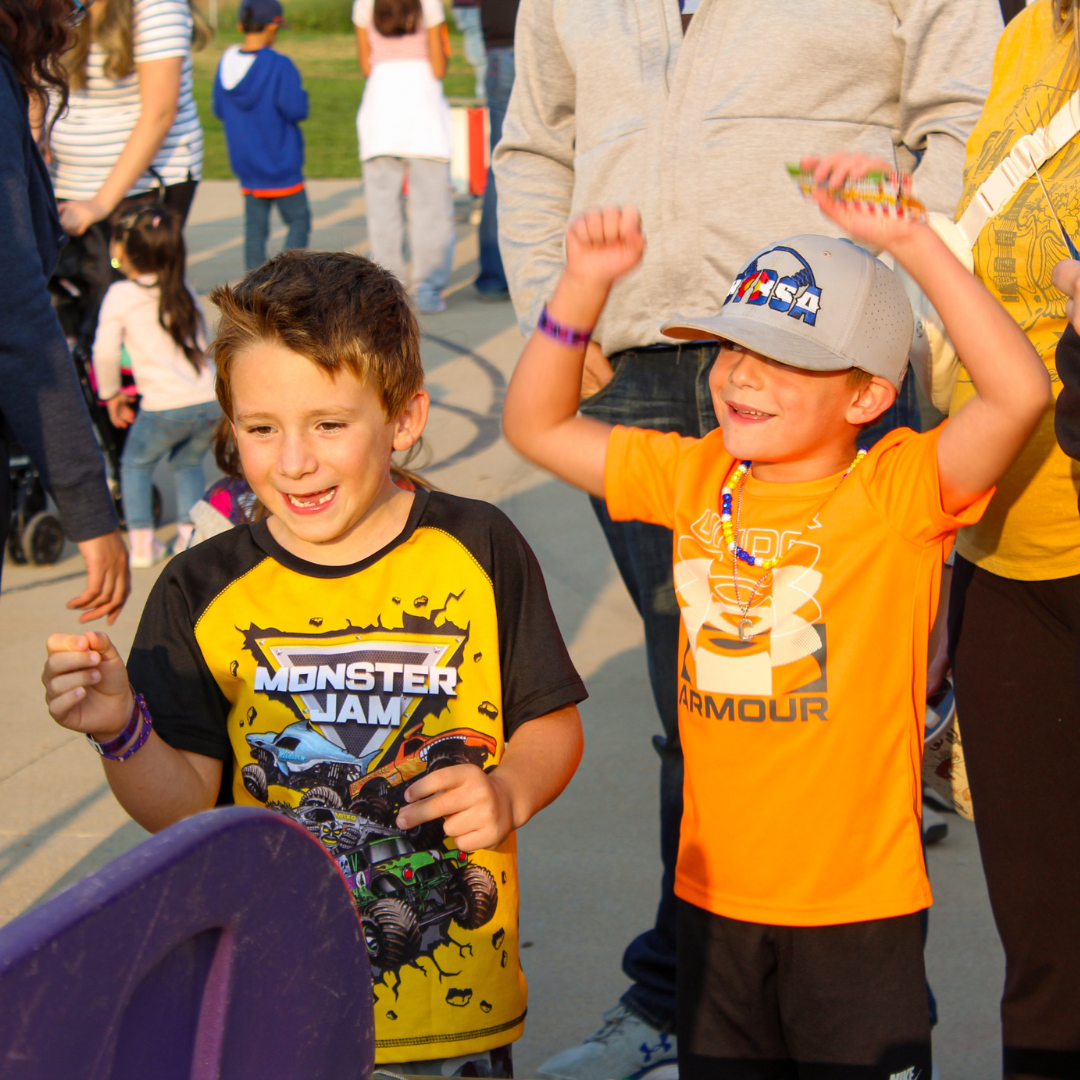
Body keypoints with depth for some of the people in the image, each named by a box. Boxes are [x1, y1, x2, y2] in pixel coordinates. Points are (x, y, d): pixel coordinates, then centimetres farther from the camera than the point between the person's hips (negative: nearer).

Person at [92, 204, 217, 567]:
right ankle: (190, 532, 14)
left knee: (136, 463, 19)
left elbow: (105, 353, -2)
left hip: (165, 406, -4)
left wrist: (111, 394, 14)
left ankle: (141, 540, 11)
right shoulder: (184, 291, 16)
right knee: (188, 463, 26)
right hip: (210, 399, 4)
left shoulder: (121, 295, 0)